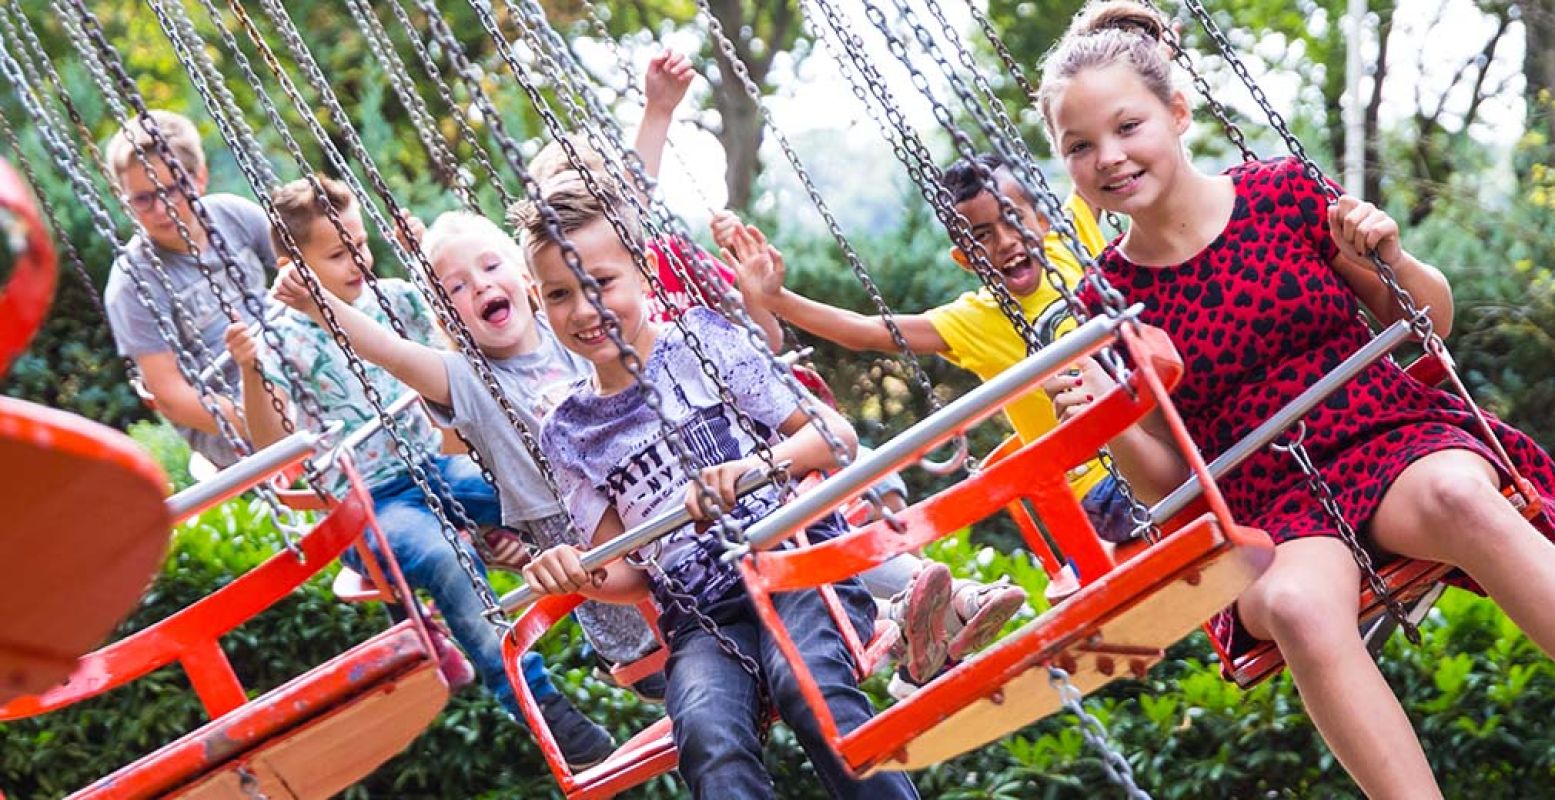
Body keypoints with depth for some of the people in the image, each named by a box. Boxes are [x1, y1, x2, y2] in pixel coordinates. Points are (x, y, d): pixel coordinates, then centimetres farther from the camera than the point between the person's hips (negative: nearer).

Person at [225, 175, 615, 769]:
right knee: (450, 561, -36)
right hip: (368, 505, -5)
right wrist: (250, 373, -33)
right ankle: (539, 705, -33)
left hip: (438, 466, 5)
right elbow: (271, 446, -16)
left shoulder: (393, 298, 5)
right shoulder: (283, 339, -8)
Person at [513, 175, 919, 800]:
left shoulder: (704, 340, 6)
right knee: (707, 737, -31)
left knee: (804, 680, -35)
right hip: (701, 618, 2)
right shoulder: (568, 435, 13)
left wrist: (759, 465, -18)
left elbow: (838, 434, 1)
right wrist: (578, 575, -8)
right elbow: (630, 573, 15)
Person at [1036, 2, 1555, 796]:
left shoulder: (1284, 193, 2)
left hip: (1391, 435, 0)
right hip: (1271, 509, 0)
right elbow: (1173, 485, 9)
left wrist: (1388, 261, -9)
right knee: (1297, 604, -36)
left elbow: (1431, 322, 12)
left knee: (1456, 494, -37)